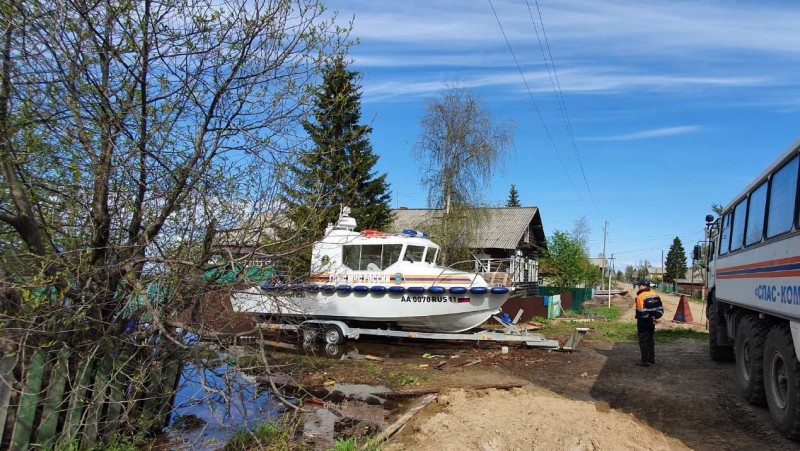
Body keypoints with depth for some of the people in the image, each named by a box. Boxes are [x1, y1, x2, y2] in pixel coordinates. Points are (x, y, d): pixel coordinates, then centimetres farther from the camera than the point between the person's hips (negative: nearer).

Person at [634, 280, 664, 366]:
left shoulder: (640, 296, -19)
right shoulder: (655, 295, 5)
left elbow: (642, 311, -22)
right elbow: (660, 308, 6)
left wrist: (650, 318, -10)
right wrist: (655, 317, 0)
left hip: (643, 323, -8)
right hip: (652, 323, 8)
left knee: (643, 341, 1)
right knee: (650, 340, 21)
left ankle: (644, 361, 4)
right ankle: (651, 358, 29)